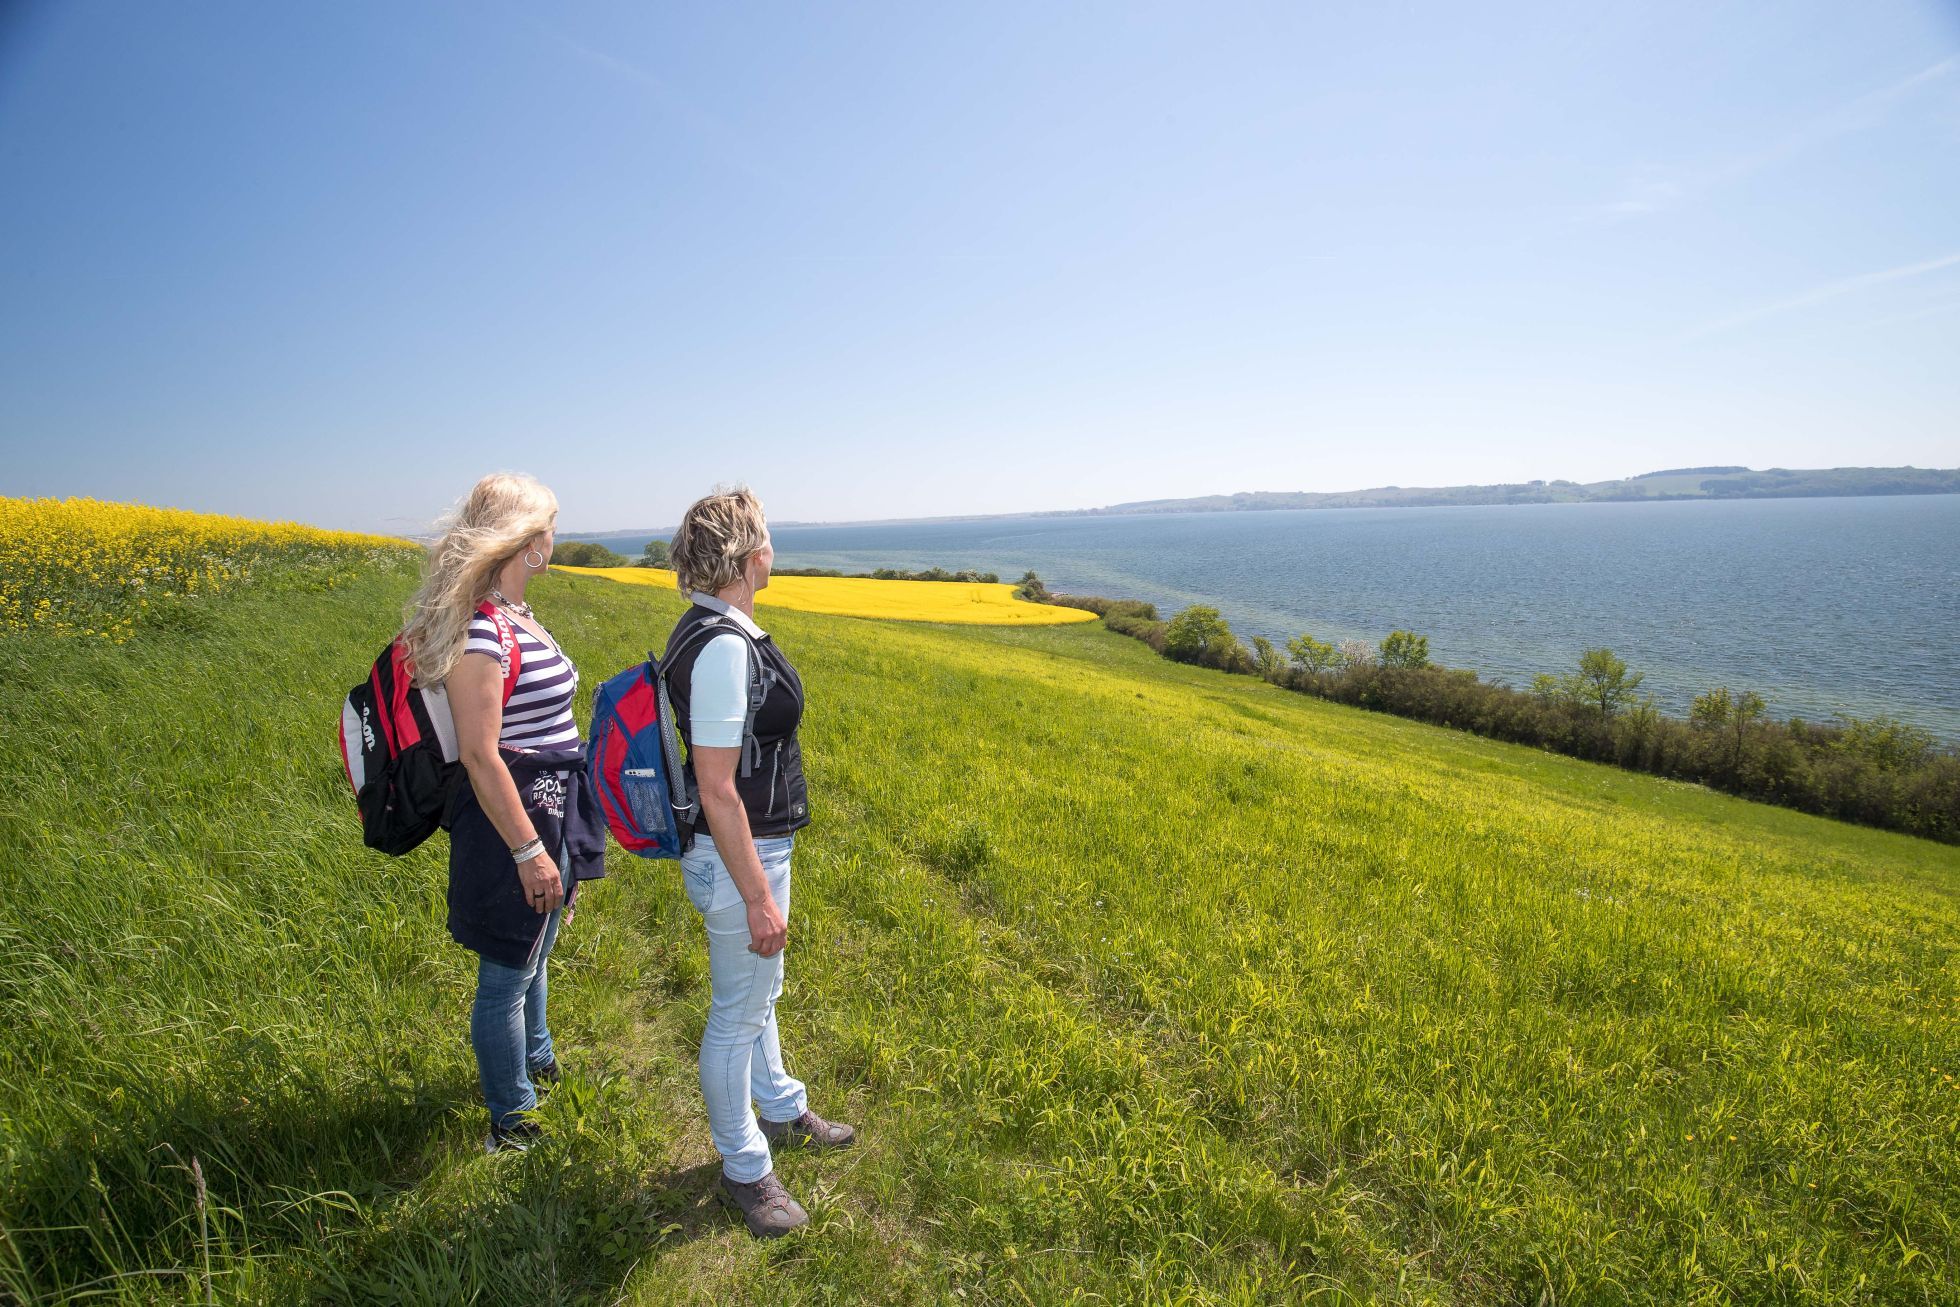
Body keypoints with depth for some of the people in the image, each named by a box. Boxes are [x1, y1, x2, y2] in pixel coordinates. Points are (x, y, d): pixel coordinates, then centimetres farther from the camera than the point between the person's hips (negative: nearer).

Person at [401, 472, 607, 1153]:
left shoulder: (513, 618, 6)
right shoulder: (478, 632, -23)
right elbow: (481, 758, -24)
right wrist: (529, 852, -21)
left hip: (550, 815, 10)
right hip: (512, 827, -10)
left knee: (534, 954, 27)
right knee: (506, 976, 9)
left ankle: (536, 1062, 50)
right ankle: (511, 1122, 28)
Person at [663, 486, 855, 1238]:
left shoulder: (713, 630, 4)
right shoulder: (722, 647, -27)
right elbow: (715, 788, -27)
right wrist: (758, 896, -21)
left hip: (757, 844, 10)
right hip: (736, 858, -10)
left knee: (760, 993, 27)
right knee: (737, 1014, 11)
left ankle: (782, 1111, 50)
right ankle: (744, 1169, 33)